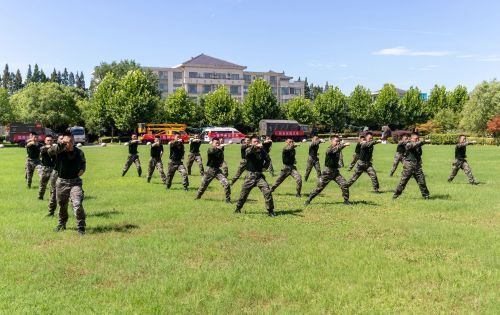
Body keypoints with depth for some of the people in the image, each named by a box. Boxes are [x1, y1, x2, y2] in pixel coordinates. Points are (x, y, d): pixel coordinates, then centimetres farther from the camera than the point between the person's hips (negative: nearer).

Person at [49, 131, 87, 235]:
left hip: (75, 182, -1)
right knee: (62, 205, 19)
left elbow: (83, 163, 18)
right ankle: (62, 224, 42)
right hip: (61, 182, 1)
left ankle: (81, 227, -7)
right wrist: (61, 144, -39)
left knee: (78, 205, -17)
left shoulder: (79, 152, -1)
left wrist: (82, 170, -2)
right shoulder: (60, 150, -7)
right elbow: (50, 151, -29)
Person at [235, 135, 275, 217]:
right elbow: (248, 152, -31)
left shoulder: (262, 151, 2)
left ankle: (270, 210, -3)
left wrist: (264, 167, 1)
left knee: (267, 191, -13)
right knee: (244, 193, 9)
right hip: (250, 175, -1)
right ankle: (238, 208, 32)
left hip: (260, 175, 1)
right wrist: (255, 147, -47)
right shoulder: (248, 150, -5)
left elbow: (267, 160, 17)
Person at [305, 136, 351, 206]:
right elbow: (335, 149, -36)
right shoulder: (329, 150, -19)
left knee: (344, 184, -10)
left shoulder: (338, 149, 8)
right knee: (319, 187, -1)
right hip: (327, 172, -5)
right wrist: (344, 145, -48)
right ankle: (308, 200, 12)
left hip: (336, 171, 5)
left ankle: (346, 200, 7)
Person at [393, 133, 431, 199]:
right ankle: (396, 194, 11)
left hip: (417, 166, 5)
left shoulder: (419, 146, 12)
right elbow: (415, 144, -27)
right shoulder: (408, 144, -8)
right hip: (408, 166, -5)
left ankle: (425, 195, 15)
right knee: (403, 181, -1)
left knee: (421, 181, 4)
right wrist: (425, 141, -31)